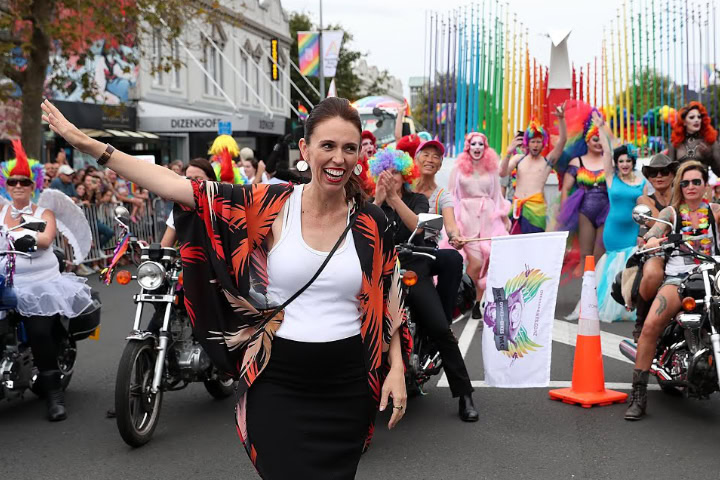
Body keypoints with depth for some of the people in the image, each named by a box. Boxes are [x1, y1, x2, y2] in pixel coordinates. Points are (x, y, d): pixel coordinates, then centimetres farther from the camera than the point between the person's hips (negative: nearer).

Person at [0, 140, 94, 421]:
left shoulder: (44, 213, 5)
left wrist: (29, 239, -31)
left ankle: (54, 393, -8)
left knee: (40, 331, -18)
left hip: (42, 284, -2)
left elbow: (46, 239, -14)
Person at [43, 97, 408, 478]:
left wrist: (396, 368, -1)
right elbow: (179, 187, -9)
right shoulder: (269, 205, -7)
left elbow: (388, 303, 8)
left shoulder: (372, 223, -1)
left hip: (346, 387, 2)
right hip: (277, 382, -1)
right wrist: (88, 144, -12)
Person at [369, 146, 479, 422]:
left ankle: (464, 395, -8)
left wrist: (394, 198, -19)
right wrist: (378, 200, -17)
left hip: (415, 272, -1)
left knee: (441, 330, -15)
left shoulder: (418, 199, 13)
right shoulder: (373, 204, 15)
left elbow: (417, 225, -10)